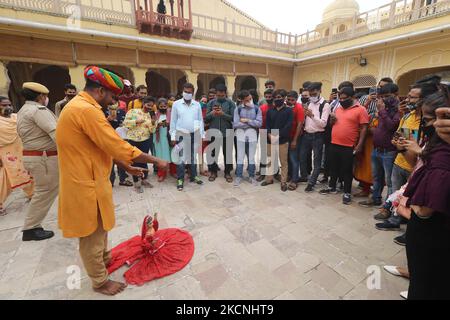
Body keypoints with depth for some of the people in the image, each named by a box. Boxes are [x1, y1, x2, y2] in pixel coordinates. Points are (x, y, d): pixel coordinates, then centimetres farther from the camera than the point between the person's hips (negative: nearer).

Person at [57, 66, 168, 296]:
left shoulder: (78, 106, 11)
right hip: (87, 184, -10)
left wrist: (127, 168, 13)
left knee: (100, 227, 27)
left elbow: (104, 146, 13)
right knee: (92, 235, 9)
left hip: (88, 179, 10)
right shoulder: (86, 110, -24)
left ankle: (104, 257, 50)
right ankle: (100, 282, 30)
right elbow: (120, 147, -27)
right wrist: (156, 161, -16)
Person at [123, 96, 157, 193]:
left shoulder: (151, 115, 6)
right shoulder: (133, 111, -3)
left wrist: (153, 123, -15)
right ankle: (137, 183, 16)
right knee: (135, 161, 5)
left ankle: (144, 179, 27)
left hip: (145, 141, 2)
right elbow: (125, 123, -8)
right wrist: (136, 121, -20)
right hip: (133, 140, -2)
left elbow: (152, 131, 2)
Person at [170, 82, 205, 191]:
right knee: (181, 157, 0)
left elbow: (200, 120, 8)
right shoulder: (176, 104, -1)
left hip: (195, 134, 2)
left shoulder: (197, 105, 5)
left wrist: (202, 135, 4)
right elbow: (173, 121, 0)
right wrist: (173, 137, -4)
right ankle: (180, 179, 12)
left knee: (194, 156, 12)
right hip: (182, 135, -2)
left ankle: (194, 176, 27)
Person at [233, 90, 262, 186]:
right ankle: (239, 177, 16)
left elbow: (259, 123, -6)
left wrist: (247, 120, -10)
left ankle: (252, 176, 22)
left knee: (251, 157, 9)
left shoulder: (257, 109, 4)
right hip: (241, 135, -1)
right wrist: (251, 123, -6)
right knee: (240, 157, 4)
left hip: (252, 136, 1)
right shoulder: (238, 109, 1)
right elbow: (235, 124, -9)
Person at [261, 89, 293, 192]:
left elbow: (288, 125, -9)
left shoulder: (289, 111, 1)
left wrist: (278, 136, -16)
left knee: (283, 162, 3)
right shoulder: (270, 111, 13)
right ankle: (269, 178, 25)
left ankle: (284, 182, 13)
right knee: (270, 160, 11)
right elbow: (267, 124, 7)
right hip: (270, 140, 4)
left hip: (282, 140, -3)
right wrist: (269, 135, -11)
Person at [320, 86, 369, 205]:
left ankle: (347, 193, 18)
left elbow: (364, 128, -9)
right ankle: (332, 187, 32)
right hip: (334, 144, 6)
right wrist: (332, 119, -2)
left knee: (347, 170, 4)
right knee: (334, 167, 16)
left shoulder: (360, 110, -6)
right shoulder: (338, 109, 12)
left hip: (348, 147, -6)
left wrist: (359, 145, -15)